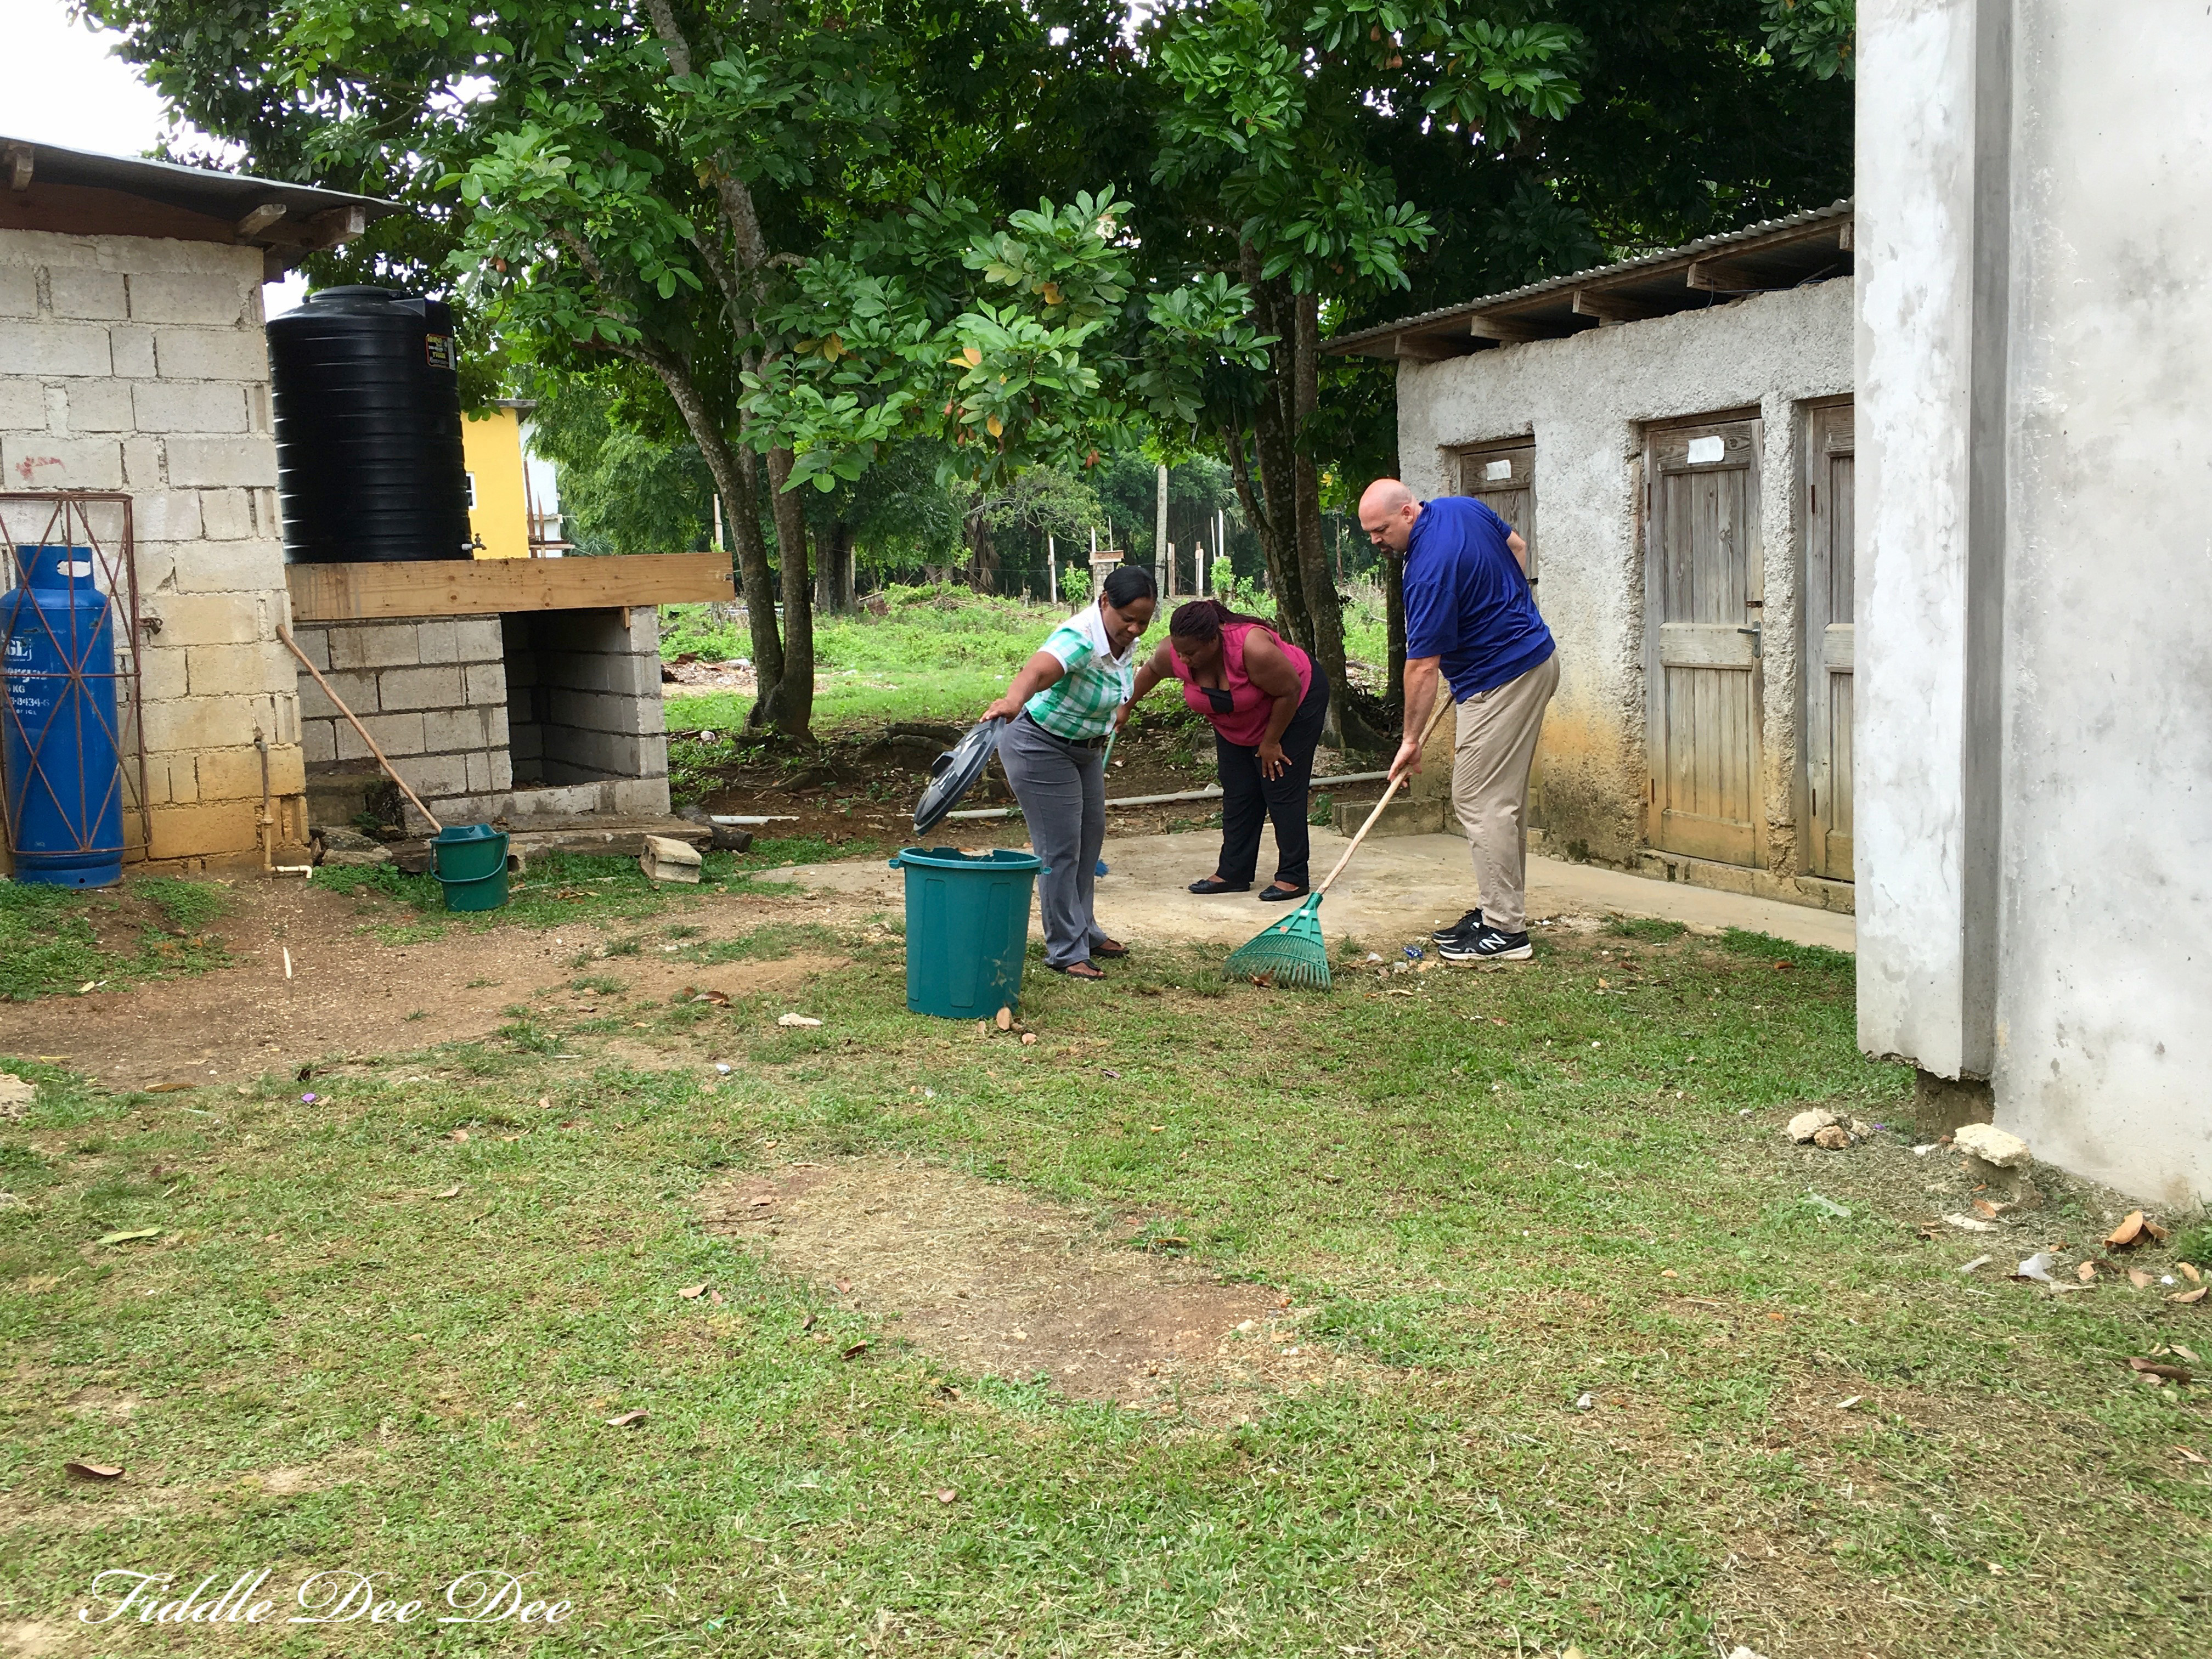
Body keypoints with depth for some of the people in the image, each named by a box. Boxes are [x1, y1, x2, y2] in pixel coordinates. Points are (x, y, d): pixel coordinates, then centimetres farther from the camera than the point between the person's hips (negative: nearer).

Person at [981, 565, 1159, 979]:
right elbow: (1038, 669, -55)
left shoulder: (1125, 639, -7)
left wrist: (1103, 737, 24)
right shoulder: (1079, 639, -34)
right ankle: (1066, 952, 2)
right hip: (1041, 748, -9)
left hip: (1084, 749, 9)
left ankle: (1084, 932, 36)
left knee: (1090, 837, 19)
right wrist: (1012, 700, -76)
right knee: (1060, 851, -7)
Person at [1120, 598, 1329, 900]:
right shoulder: (1172, 653, -24)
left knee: (1282, 791, -9)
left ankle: (1293, 877, -2)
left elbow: (1290, 690, -27)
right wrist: (1125, 707, 11)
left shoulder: (1253, 647, -40)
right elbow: (1150, 671, 1)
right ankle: (1233, 873, 12)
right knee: (1237, 796, 5)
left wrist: (1270, 742, -19)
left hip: (1295, 706, -6)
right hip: (1236, 723, 6)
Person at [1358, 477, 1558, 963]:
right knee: (1505, 798, 13)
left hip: (1500, 681, -10)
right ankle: (1501, 910, 20)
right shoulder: (1464, 507, 2)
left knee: (1481, 799, -7)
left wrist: (1411, 740, -10)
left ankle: (1506, 931, -5)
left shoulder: (1429, 571, -24)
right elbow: (1518, 549, 19)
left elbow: (1423, 667, -19)